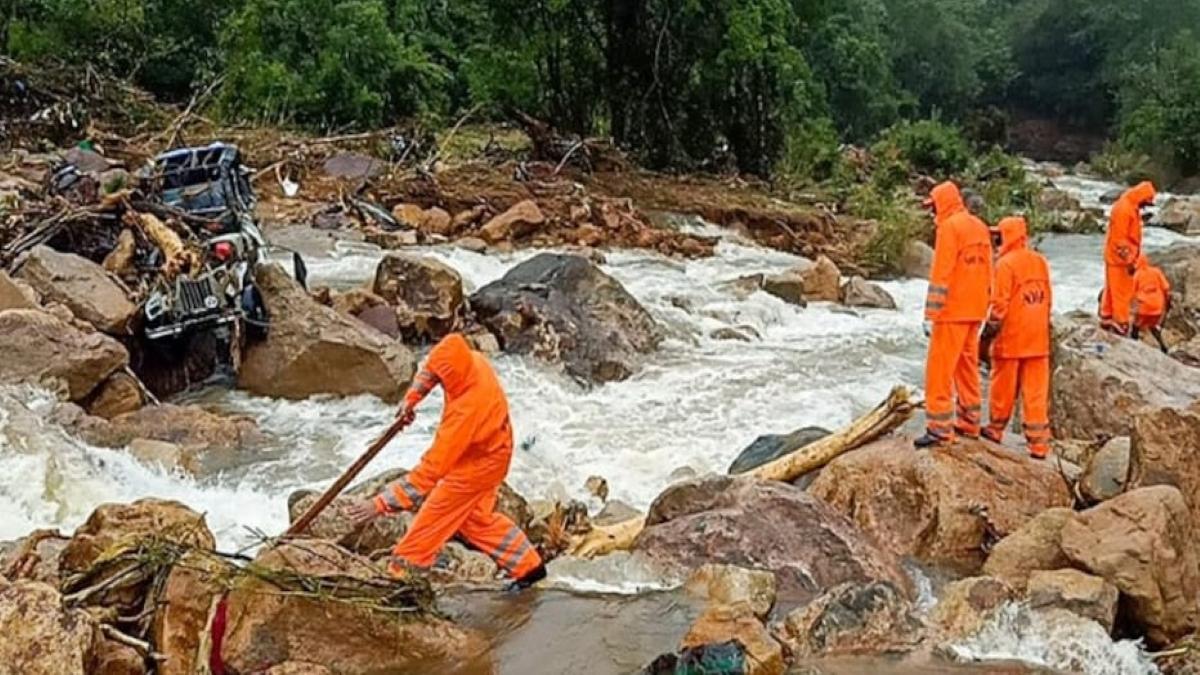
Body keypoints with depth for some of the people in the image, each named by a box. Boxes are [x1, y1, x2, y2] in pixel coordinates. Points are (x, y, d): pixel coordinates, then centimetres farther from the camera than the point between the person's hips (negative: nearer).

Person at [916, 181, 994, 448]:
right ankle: (969, 423, 22)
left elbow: (941, 274, -17)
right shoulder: (979, 226, 14)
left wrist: (931, 315, -17)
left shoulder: (949, 227, -12)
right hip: (975, 310, 9)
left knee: (940, 368, -5)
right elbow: (987, 271, 17)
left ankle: (940, 428, -6)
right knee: (968, 366, 16)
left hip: (953, 309, -8)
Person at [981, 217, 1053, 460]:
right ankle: (1039, 444, 4)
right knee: (1036, 392, 5)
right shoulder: (1041, 261, 8)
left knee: (1004, 387, 10)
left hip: (1011, 338, -5)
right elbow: (1048, 299, 14)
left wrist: (990, 329, -4)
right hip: (1038, 339, 6)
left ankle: (996, 429, 26)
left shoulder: (1006, 263, -13)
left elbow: (1000, 303, -14)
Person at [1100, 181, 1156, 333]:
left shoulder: (1131, 207, 11)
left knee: (1112, 289, 16)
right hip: (1120, 257, -10)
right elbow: (1119, 239, -23)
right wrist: (1129, 261, -22)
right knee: (1122, 292, -4)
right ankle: (1121, 325, 1)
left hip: (1116, 257, 10)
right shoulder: (1124, 209, -21)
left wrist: (1133, 258, 21)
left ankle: (1106, 318, 25)